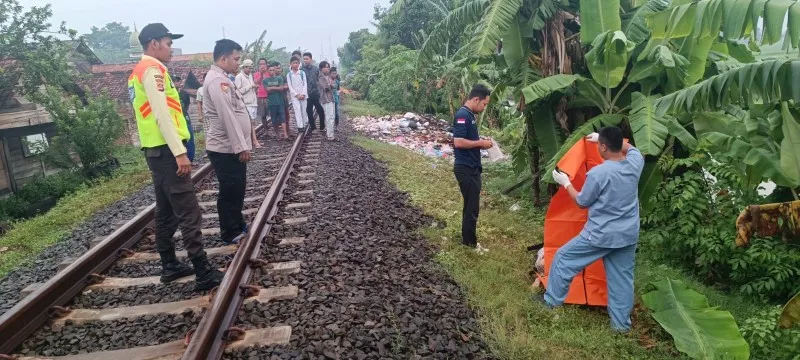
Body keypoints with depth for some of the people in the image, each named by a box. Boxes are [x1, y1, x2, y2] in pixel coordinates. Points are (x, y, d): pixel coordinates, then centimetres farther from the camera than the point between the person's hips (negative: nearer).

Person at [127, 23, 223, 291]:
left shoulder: (139, 72, 19)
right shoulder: (153, 70, -12)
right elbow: (161, 114, -21)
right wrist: (180, 152, -23)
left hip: (156, 150, 10)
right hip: (166, 150, -10)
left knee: (166, 212, 15)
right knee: (189, 214, -9)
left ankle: (169, 266, 23)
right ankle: (204, 273, -6)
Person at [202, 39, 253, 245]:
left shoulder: (221, 79, 16)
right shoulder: (217, 80, -18)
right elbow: (227, 116, -24)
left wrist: (242, 144, 18)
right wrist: (241, 146, -22)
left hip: (231, 147, 10)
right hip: (226, 149, -10)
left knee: (236, 190, 19)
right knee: (230, 192, 1)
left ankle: (238, 226, 31)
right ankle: (230, 234, 13)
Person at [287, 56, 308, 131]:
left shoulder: (302, 73, 4)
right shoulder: (289, 75, 3)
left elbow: (305, 84, 1)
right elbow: (290, 86, 0)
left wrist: (303, 94, -10)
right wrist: (297, 94, -9)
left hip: (303, 94, 1)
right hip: (294, 95, -1)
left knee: (304, 110, 4)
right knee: (297, 110, -12)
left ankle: (305, 125, 18)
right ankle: (300, 126, -17)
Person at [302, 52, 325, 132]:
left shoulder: (316, 69, 2)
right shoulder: (301, 70, -3)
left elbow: (319, 80, 9)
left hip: (316, 94, 1)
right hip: (307, 95, -1)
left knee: (320, 110, 2)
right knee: (309, 112, 6)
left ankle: (322, 127, 18)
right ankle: (313, 127, 18)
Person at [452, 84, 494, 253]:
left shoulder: (470, 115, 13)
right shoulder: (463, 115, -18)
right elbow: (458, 142, -26)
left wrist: (480, 142, 6)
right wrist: (480, 143, -16)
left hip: (472, 167, 10)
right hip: (465, 168, -10)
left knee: (471, 204, 17)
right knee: (471, 206, -1)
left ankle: (467, 237, 29)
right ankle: (470, 241, 10)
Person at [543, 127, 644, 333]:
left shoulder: (598, 173, -22)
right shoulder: (635, 163, -5)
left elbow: (582, 202, -7)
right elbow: (630, 148, 22)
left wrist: (565, 183, 6)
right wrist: (608, 138, 26)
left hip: (601, 235, -6)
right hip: (629, 235, 6)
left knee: (563, 258, 13)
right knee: (622, 277, 16)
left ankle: (552, 300, 26)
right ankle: (621, 323, 25)